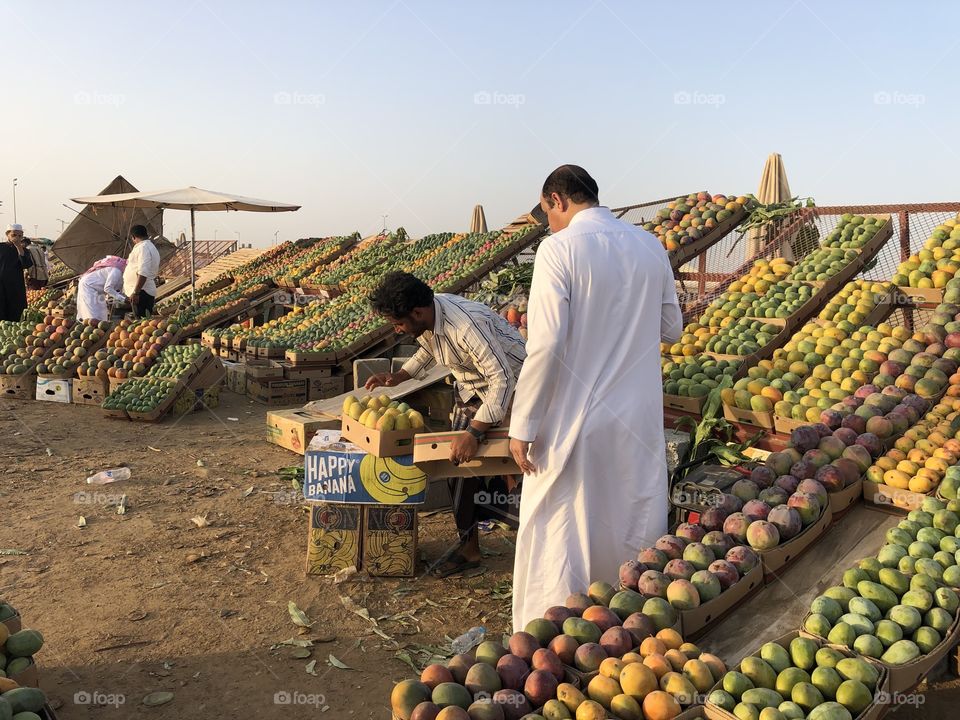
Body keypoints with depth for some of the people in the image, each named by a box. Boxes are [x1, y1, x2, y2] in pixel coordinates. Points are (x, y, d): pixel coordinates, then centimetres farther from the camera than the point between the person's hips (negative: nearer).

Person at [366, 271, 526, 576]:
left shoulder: (466, 325, -37)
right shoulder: (426, 318, -9)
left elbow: (502, 379, -39)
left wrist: (474, 432, -43)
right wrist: (398, 377, 0)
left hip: (509, 383, -8)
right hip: (472, 388, 8)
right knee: (461, 462, 2)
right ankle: (469, 544, 9)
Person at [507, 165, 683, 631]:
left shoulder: (559, 248, -12)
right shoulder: (650, 247, 5)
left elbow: (546, 344, -18)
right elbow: (671, 329, 14)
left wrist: (523, 426, -11)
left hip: (574, 423, -5)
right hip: (639, 420, 6)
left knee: (558, 541, 7)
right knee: (636, 536, 18)